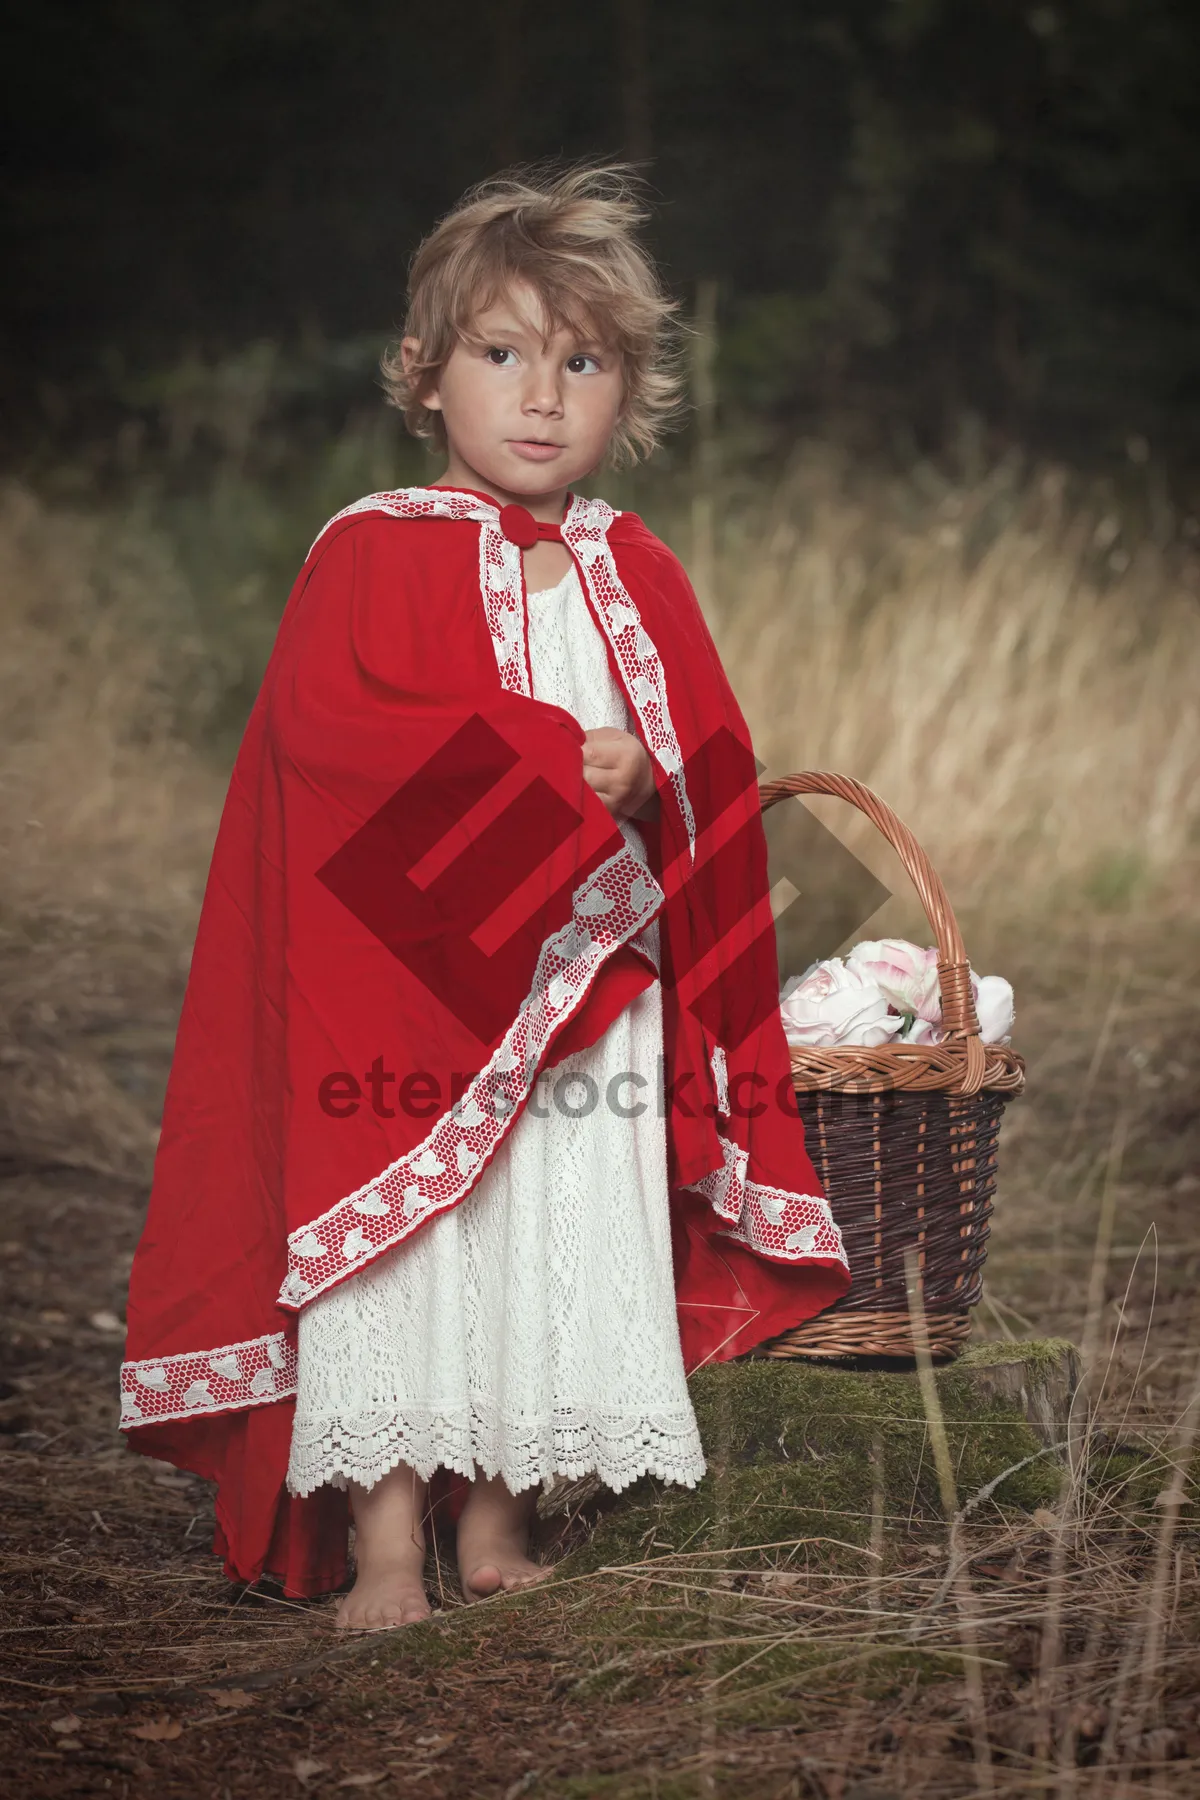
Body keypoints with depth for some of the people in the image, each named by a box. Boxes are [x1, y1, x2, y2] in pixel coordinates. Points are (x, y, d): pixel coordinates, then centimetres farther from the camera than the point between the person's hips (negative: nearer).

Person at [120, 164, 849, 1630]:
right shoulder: (372, 552, -3)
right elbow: (337, 732, -17)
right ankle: (386, 1550, 4)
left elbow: (715, 765, 12)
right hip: (410, 985, -4)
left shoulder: (638, 574, 13)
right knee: (399, 1266, -5)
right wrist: (552, 766, -19)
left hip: (594, 991, 5)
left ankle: (498, 1530, 20)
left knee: (561, 1253, 7)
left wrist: (643, 786, -11)